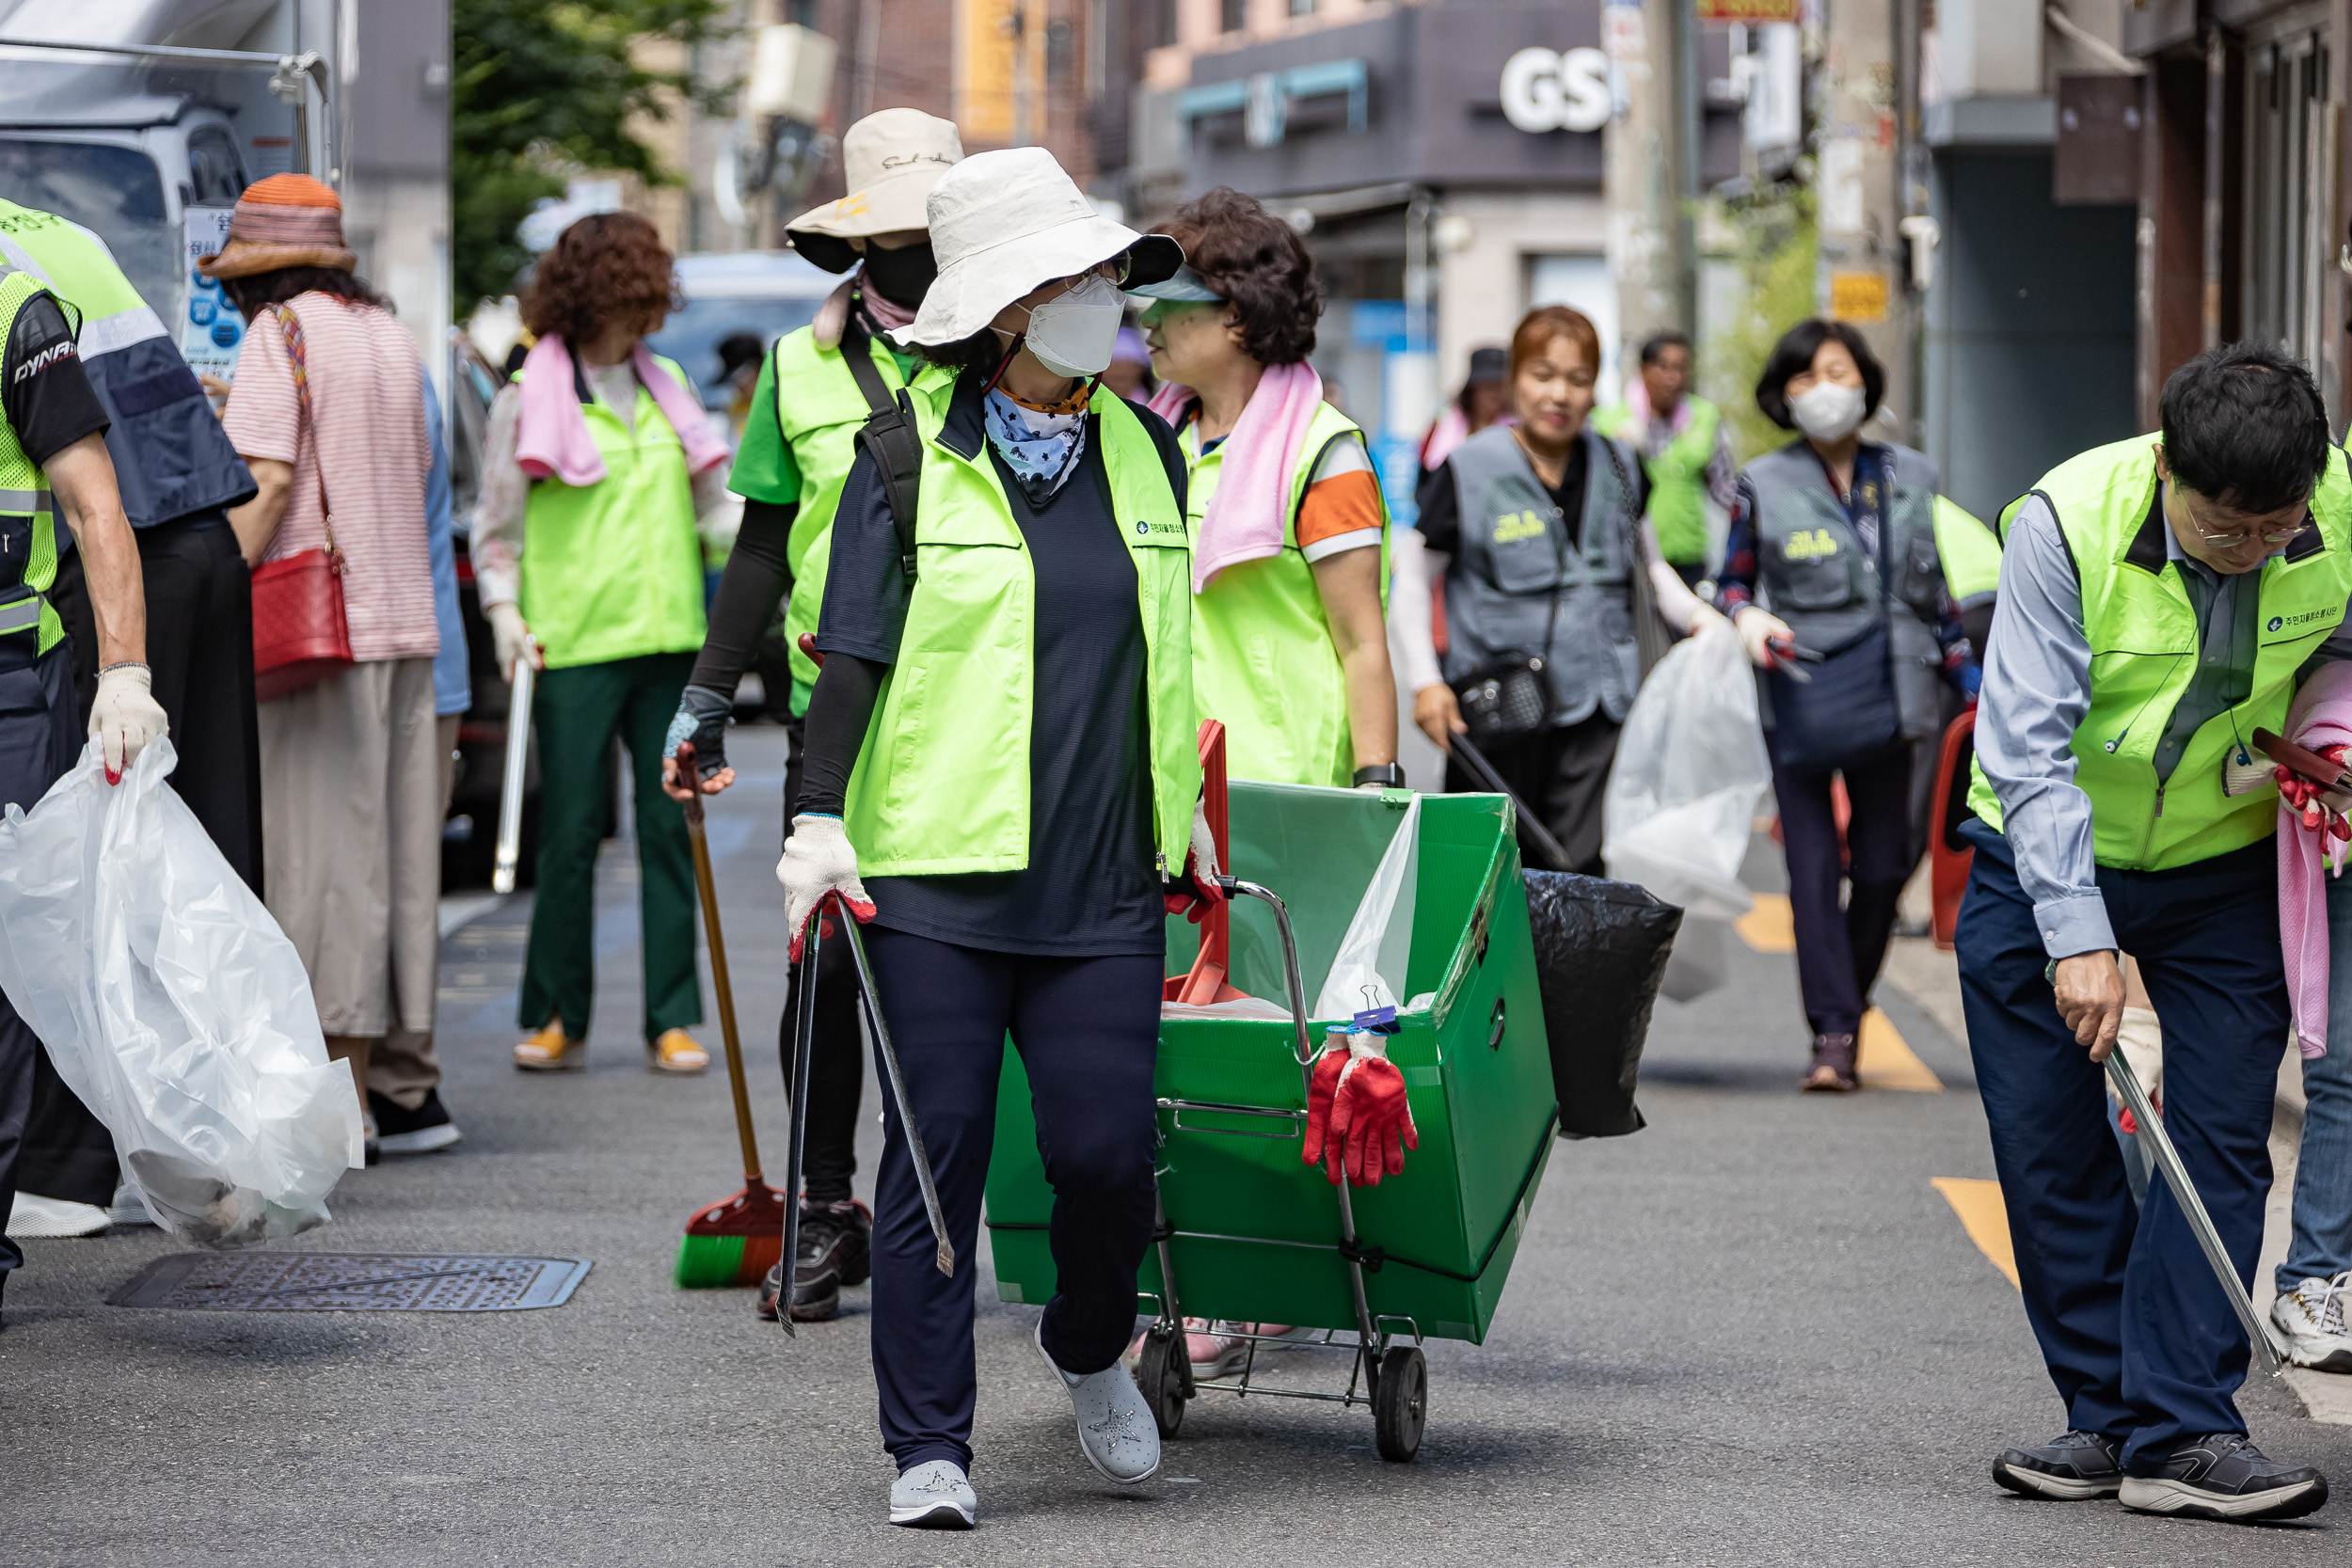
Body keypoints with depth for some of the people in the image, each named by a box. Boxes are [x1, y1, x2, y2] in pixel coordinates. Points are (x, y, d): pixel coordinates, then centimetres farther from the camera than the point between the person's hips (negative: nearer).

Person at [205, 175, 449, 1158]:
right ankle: (403, 1063, 15)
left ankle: (339, 1086, -6)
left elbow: (268, 482, -16)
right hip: (405, 615, 7)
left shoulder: (279, 335, -7)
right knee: (396, 837, 11)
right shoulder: (389, 334, 14)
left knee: (324, 844, -5)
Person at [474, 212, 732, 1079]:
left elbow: (714, 494, 26)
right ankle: (558, 1020, 8)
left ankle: (673, 1021, 7)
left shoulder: (666, 384, 14)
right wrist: (503, 607, -7)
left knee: (670, 828, 2)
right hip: (574, 642, -4)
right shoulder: (528, 397, 1)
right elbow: (496, 521, 4)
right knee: (570, 833, -2)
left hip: (669, 639, 4)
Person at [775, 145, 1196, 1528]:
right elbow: (854, 655, -2)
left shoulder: (1146, 452, 13)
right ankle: (929, 1445, 7)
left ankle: (1092, 1352, 25)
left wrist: (1187, 820, 24)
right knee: (937, 1153, -1)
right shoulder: (913, 460, 0)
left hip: (1104, 880, 3)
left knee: (1107, 1145, -4)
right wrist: (822, 817, -12)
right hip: (935, 870, -3)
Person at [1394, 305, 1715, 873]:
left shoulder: (1616, 467, 7)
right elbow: (1413, 573, 2)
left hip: (1597, 715, 2)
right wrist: (1425, 681, -6)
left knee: (1583, 875, -7)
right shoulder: (1469, 471, -4)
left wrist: (1698, 617, 4)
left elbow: (1647, 564, 22)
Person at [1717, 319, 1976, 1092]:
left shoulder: (1910, 478, 8)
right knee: (1813, 868, -7)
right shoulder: (1764, 486, 0)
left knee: (1883, 864, 5)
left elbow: (1936, 591, 15)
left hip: (1886, 695, 3)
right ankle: (1832, 1032, -5)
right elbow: (1732, 581, 9)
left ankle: (1847, 1005, 24)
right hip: (1799, 701, -2)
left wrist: (1972, 680, 11)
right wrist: (1747, 617, -13)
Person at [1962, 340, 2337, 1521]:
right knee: (2049, 1150, 0)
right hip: (2046, 861, -1)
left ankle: (2181, 1428, -7)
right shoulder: (2067, 520, -26)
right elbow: (2030, 747, -25)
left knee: (2220, 1143, -8)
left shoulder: (2341, 516, -17)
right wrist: (2076, 937, -30)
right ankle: (2106, 1415, 10)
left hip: (2228, 866, 1)